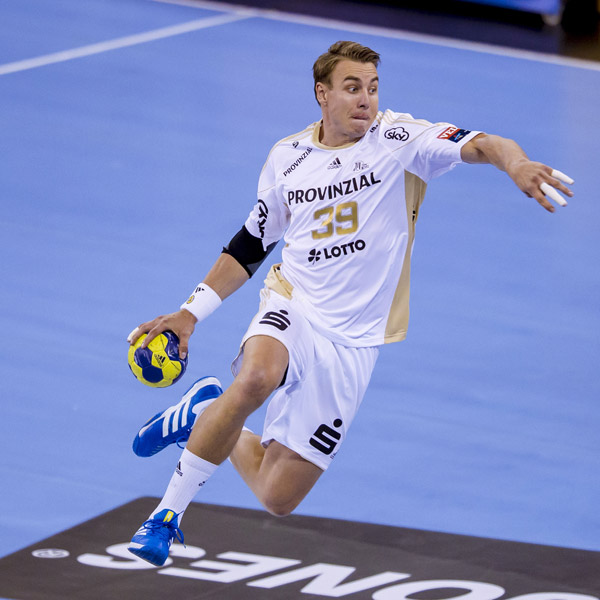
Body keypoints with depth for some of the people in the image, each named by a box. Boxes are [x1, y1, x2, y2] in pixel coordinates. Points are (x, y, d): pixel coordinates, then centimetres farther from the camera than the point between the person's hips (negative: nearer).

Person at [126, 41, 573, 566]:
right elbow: (250, 244, 18)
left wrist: (515, 162, -45)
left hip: (352, 344, -1)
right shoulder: (287, 157, 6)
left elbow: (476, 145, -22)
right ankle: (167, 514, -18)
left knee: (277, 499, -2)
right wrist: (190, 314, 12)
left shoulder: (398, 139, -6)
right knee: (254, 380, -37)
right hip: (293, 309, 1)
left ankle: (206, 413, 28)